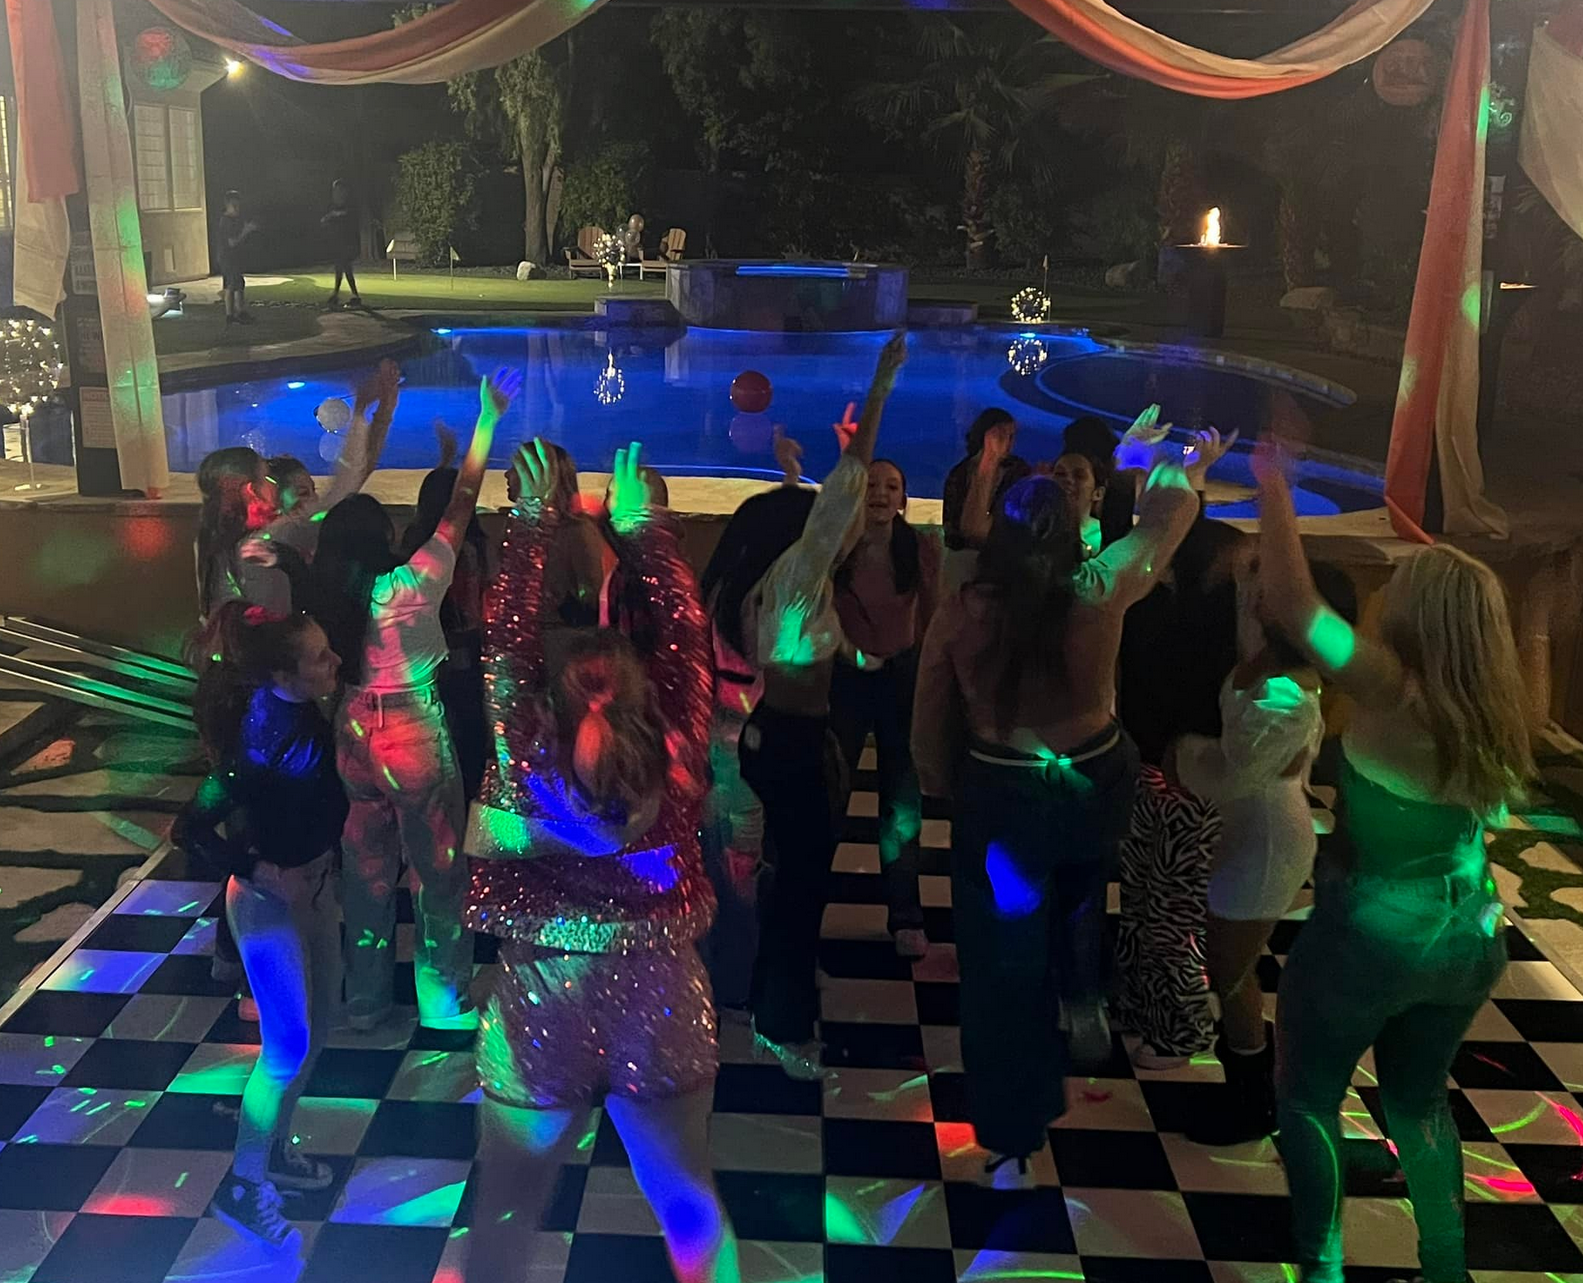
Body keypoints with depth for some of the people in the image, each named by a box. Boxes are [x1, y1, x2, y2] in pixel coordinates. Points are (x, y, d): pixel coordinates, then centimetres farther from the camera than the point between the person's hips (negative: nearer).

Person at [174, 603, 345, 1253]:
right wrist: (263, 874, -21)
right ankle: (244, 1187, 21)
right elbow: (189, 829, -26)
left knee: (319, 1023, 20)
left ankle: (276, 1146, 40)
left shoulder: (301, 712, -7)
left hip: (314, 882, 8)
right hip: (270, 901, -8)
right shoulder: (260, 742, -31)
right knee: (288, 1048, 2)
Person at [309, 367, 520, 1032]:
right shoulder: (411, 587, -22)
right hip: (414, 737, -6)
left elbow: (348, 506, 5)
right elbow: (459, 508, -20)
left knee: (366, 868, 18)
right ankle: (443, 1000, 22)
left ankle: (364, 997, 30)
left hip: (354, 736, 6)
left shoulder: (327, 594, -7)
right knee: (439, 868, 10)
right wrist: (487, 420, -15)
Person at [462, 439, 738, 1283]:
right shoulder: (674, 766, -18)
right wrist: (638, 524, -1)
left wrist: (531, 519, -5)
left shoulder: (527, 770, -21)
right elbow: (683, 637, -8)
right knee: (689, 1208, 23)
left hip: (539, 1013, -1)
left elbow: (508, 641, -12)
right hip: (659, 1008, 2)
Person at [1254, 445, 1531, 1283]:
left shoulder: (1393, 689, -24)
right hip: (1468, 939, 7)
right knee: (1419, 1098, 26)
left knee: (1308, 1095, 15)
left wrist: (1274, 490, -14)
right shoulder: (1496, 714, -5)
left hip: (1369, 936, -6)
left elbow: (1291, 603, -24)